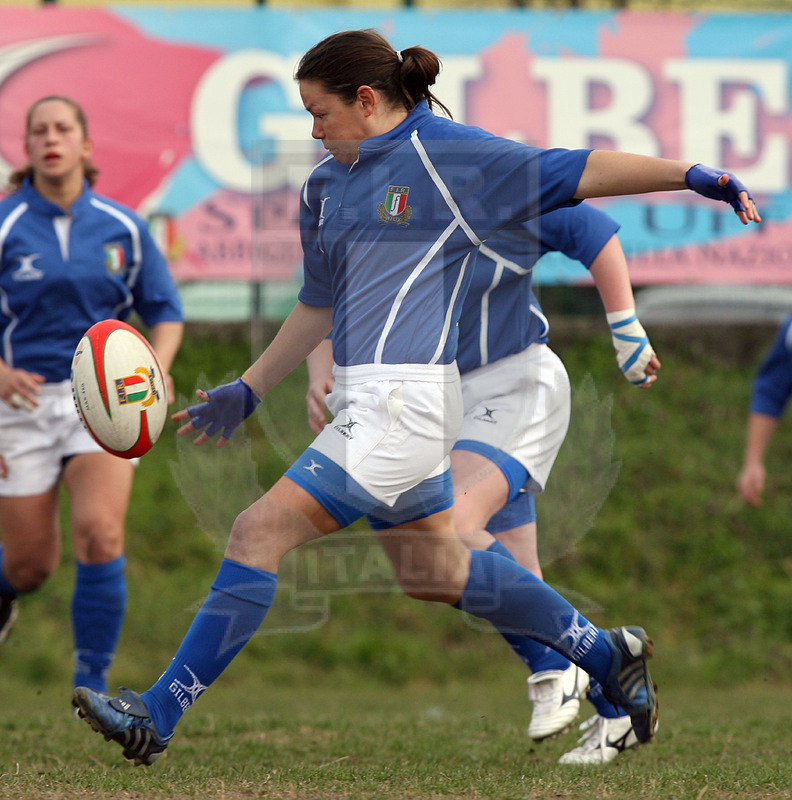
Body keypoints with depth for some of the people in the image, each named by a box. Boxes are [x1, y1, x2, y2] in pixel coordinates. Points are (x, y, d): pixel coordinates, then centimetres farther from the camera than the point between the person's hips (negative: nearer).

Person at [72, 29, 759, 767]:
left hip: (402, 402, -9)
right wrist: (245, 392, 27)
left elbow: (582, 173, -6)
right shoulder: (326, 187, 15)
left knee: (258, 533, -12)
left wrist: (693, 175, -12)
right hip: (364, 402, 9)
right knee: (435, 573, 17)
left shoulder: (447, 155, -7)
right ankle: (610, 657, 32)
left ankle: (156, 719, -9)